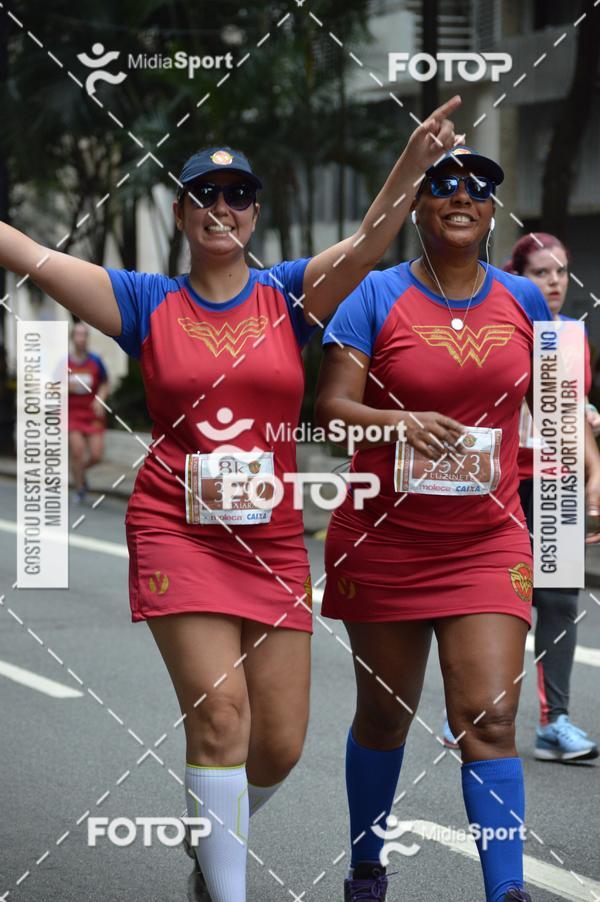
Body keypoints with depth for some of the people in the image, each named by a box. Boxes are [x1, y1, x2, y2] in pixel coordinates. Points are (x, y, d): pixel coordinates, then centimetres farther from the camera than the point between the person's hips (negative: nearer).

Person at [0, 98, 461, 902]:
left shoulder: (291, 295, 3)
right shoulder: (148, 303, 2)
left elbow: (366, 244, -14)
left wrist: (414, 163, -31)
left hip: (271, 540, 2)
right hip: (176, 532, -2)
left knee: (279, 745, 6)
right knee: (218, 711, -16)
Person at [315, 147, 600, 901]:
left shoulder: (522, 300, 5)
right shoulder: (376, 297, -5)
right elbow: (330, 405, -12)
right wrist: (400, 422, -30)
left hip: (485, 545, 1)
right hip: (385, 541, -1)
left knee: (490, 717, -11)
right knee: (384, 716, 12)